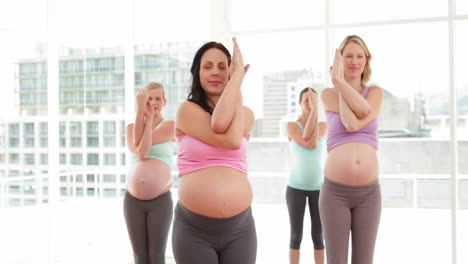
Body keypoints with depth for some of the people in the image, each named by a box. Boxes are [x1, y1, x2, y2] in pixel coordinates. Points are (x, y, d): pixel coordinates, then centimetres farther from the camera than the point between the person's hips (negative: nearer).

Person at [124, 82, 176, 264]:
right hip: (133, 200, 3)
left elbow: (143, 148, -13)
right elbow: (139, 151, -12)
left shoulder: (170, 125, 0)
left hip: (160, 200, -3)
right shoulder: (131, 127, 10)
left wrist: (150, 117, -5)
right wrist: (140, 110, -11)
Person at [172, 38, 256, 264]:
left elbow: (220, 123, -15)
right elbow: (232, 140, -16)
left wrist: (237, 75, -4)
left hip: (240, 227, 3)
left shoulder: (246, 114, 10)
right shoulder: (187, 110, -1)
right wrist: (238, 77, -10)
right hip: (193, 228, -3)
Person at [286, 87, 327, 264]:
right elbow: (309, 144, -23)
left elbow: (314, 141, -20)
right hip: (296, 187, -2)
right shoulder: (291, 126, -6)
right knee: (296, 236, 2)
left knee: (318, 236, 4)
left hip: (318, 187, 2)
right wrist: (313, 110, -22)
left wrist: (316, 108, -20)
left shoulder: (324, 125, 2)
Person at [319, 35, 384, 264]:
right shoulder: (328, 94, 4)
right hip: (335, 192, -2)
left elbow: (365, 112, -12)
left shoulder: (376, 92, 10)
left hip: (369, 193, 2)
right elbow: (351, 124, -12)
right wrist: (338, 83, -4)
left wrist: (340, 81, -8)